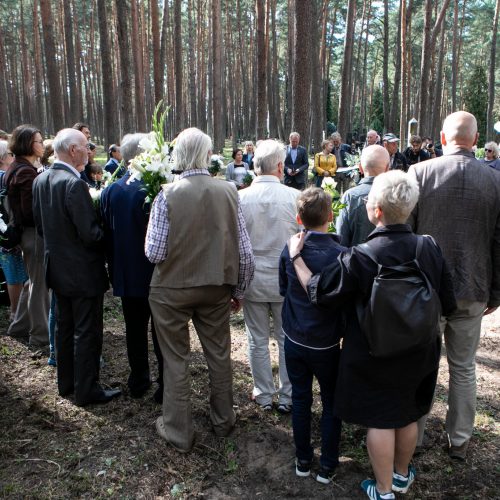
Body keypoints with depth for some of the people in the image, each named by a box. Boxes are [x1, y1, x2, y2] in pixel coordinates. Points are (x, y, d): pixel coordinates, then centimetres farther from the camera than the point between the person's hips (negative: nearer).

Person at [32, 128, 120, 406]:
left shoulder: (41, 181, 2)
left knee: (65, 327, 20)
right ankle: (87, 390, 17)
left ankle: (66, 383, 34)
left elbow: (41, 226, 10)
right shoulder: (74, 184, -24)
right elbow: (90, 234, -24)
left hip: (58, 268, 9)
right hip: (83, 271, -8)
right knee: (87, 332, 5)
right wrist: (106, 236, -6)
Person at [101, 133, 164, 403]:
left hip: (126, 276, 5)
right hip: (156, 275, -5)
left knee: (135, 331, 17)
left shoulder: (110, 191, -3)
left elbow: (107, 236, 4)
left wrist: (114, 270, 15)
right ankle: (165, 387, 19)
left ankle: (138, 382, 31)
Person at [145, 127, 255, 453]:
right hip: (216, 288, 3)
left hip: (172, 289, -2)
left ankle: (179, 432, 27)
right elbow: (245, 252, -7)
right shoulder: (229, 192, -9)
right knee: (219, 354, 19)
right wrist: (239, 291, 7)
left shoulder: (168, 195, -16)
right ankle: (223, 419, 38)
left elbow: (154, 252, -16)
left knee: (176, 360, 13)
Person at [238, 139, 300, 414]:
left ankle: (264, 396, 29)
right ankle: (288, 397, 27)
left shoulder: (240, 198, -10)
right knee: (288, 340, 15)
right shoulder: (294, 197, -13)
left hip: (252, 279, 1)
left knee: (258, 341, 15)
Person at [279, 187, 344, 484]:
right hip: (327, 344, -3)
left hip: (294, 340, 3)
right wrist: (347, 334, 3)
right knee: (332, 403, 15)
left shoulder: (289, 250, -9)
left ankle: (303, 460, 31)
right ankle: (328, 466, 27)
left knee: (300, 399, 17)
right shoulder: (340, 254, -20)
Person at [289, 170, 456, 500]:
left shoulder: (359, 258, -27)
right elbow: (448, 305, -6)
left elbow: (317, 292, -16)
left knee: (380, 421, 14)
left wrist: (297, 257, -4)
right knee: (408, 415, 23)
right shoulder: (430, 248, -15)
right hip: (420, 353, 4)